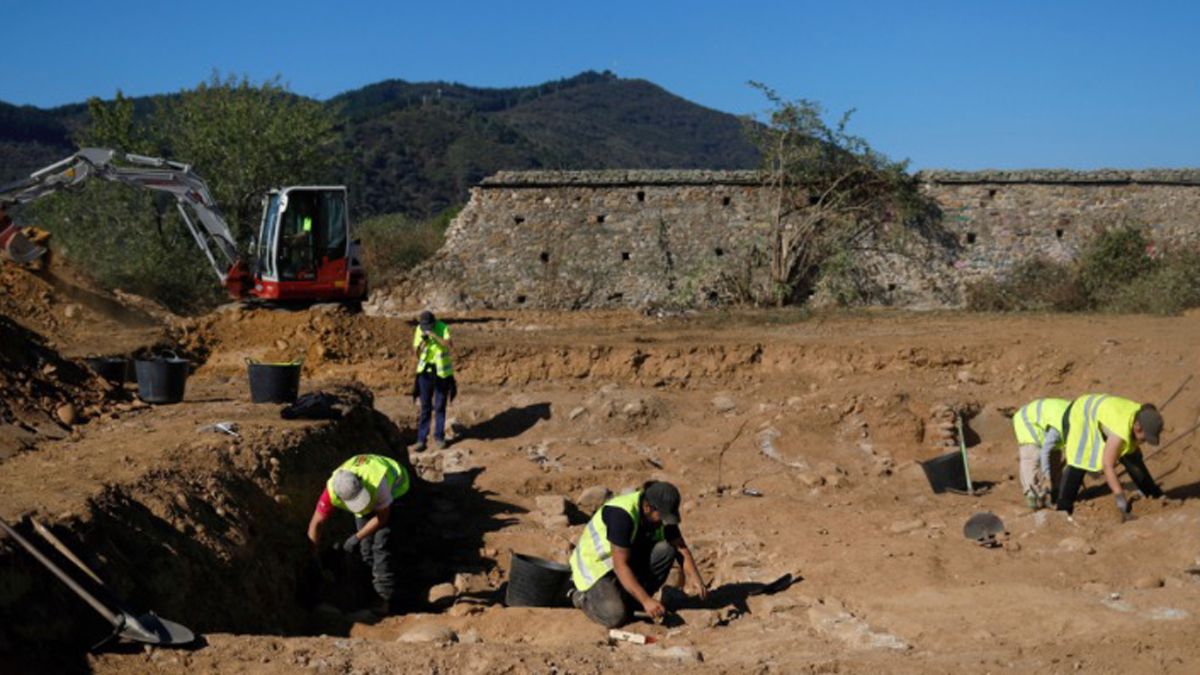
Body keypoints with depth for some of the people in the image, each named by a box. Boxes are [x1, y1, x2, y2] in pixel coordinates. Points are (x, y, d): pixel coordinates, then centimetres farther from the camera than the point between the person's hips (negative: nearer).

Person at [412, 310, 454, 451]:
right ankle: (421, 439, 7)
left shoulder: (443, 328, -11)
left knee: (440, 406, 4)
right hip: (425, 371, 2)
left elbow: (449, 345, -26)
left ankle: (439, 437, 15)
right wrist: (422, 342, -20)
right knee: (425, 407, 4)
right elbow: (416, 352, -1)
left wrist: (434, 335, -35)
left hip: (441, 372, -2)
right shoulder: (419, 329, -1)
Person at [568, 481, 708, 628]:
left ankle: (632, 601, -2)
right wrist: (646, 600, -38)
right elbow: (620, 565, -33)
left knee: (667, 549, -18)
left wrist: (695, 578, -25)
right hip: (595, 566, -7)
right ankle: (582, 595, 3)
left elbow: (681, 548, -6)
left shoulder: (662, 512, -10)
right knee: (615, 616, -29)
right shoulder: (621, 514, -32)